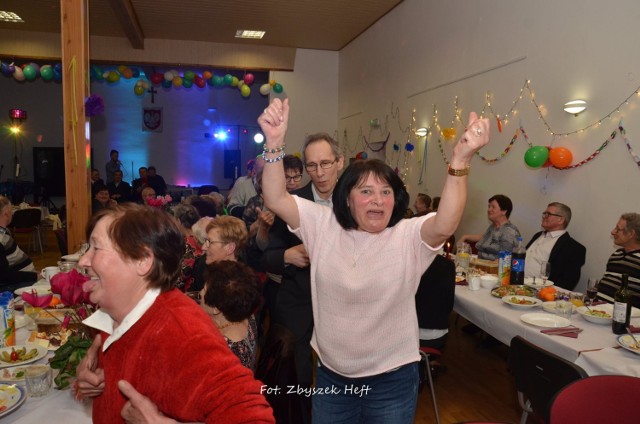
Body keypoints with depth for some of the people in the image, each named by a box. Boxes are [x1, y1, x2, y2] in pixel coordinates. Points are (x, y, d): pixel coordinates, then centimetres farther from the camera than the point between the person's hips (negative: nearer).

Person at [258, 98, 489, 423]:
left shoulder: (409, 236, -11)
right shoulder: (324, 225, -4)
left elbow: (445, 225, -31)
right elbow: (275, 200, -13)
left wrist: (460, 159, -44)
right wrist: (274, 143, -28)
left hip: (391, 378, -2)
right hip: (331, 373, 3)